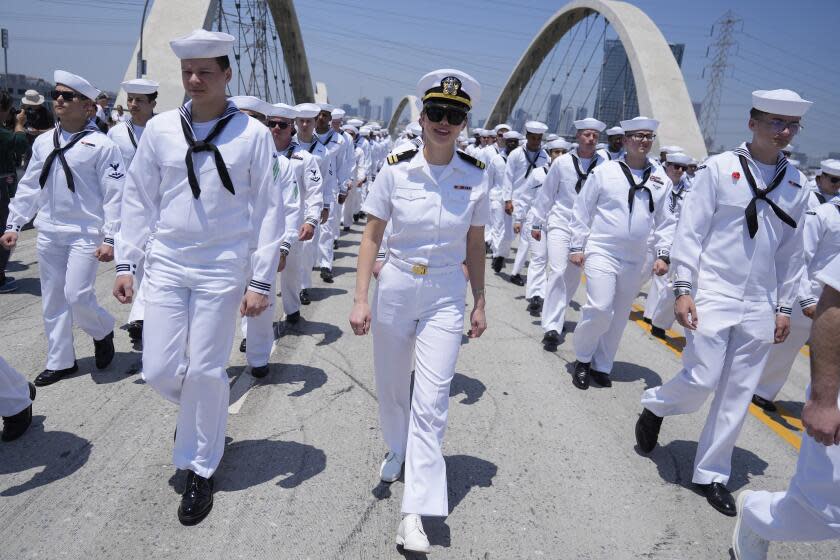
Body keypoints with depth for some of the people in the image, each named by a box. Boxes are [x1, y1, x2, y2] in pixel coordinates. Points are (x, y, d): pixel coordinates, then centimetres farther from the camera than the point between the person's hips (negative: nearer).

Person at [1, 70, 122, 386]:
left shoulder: (101, 145, -7)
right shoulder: (43, 143, 10)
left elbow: (115, 195, -10)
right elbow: (29, 186, 15)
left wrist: (110, 238, -15)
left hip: (85, 234, -6)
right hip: (49, 233, 6)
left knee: (77, 296, -12)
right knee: (53, 300, 10)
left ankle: (103, 332, 19)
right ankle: (60, 361, 22)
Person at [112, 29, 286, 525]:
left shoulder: (253, 134, -4)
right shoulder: (160, 129, 4)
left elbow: (269, 209, -4)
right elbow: (139, 199, 10)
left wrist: (261, 281, -8)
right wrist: (126, 263, 7)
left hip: (222, 270, -3)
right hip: (166, 265, 3)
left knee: (206, 373, 2)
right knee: (160, 371, 4)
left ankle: (200, 470, 23)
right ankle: (203, 416, 39)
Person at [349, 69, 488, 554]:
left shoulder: (476, 177, -4)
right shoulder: (396, 169, -7)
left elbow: (475, 245, 5)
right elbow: (371, 236, -2)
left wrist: (480, 304, 8)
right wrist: (361, 300, -6)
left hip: (446, 295, 0)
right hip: (396, 287, 1)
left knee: (431, 402, -5)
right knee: (392, 386, 17)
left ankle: (416, 512, 5)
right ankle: (398, 451, 47)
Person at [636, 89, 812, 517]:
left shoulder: (796, 184, 9)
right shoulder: (719, 168, -2)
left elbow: (791, 251, 14)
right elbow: (690, 230, -5)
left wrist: (784, 307, 12)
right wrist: (683, 288, -12)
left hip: (759, 307, 4)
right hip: (713, 295, -4)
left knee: (738, 395, 7)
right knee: (702, 379, -9)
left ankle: (711, 474, 22)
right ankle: (655, 406, 24)